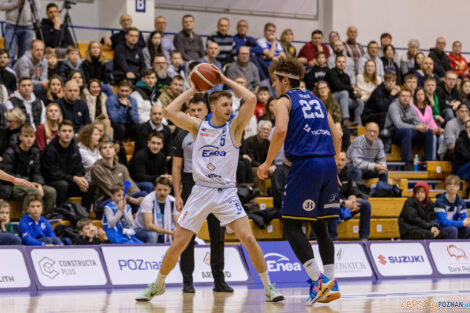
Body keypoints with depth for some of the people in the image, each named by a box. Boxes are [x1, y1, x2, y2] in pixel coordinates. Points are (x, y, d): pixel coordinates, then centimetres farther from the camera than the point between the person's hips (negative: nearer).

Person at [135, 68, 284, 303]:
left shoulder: (234, 126, 1)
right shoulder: (198, 127, 4)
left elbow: (251, 99, -12)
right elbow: (170, 112, -7)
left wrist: (226, 80, -4)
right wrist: (192, 90, 0)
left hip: (226, 193, -1)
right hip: (200, 192, 1)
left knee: (248, 239, -14)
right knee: (178, 244, 1)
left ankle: (268, 287, -2)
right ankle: (158, 285, 22)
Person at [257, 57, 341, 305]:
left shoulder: (284, 101, 3)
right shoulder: (316, 101, 23)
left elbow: (281, 130, -16)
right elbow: (336, 136, 18)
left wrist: (267, 163, -8)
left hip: (305, 164, -7)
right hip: (328, 165, 7)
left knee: (291, 226, -2)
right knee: (320, 226, 14)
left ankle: (318, 280, -14)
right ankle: (331, 284, 9)